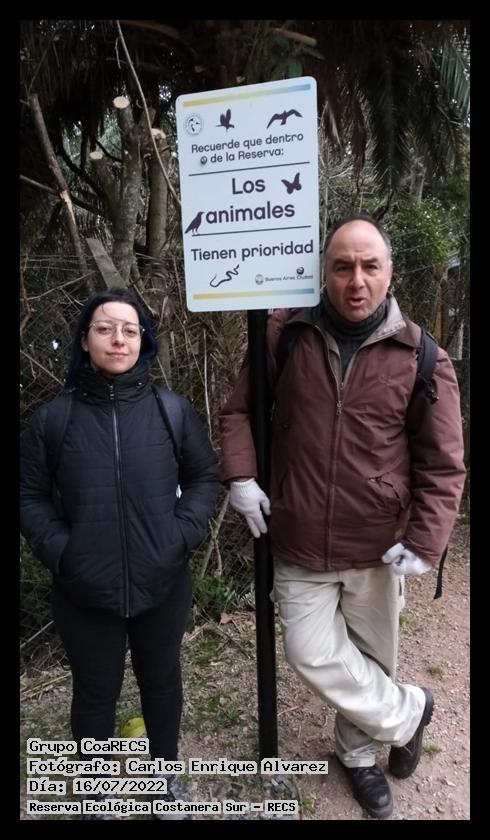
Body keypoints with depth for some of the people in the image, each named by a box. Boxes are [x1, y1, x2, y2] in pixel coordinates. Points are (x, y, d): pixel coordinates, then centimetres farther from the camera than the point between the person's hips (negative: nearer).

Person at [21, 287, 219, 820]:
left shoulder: (173, 410, -7)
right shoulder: (53, 418, -9)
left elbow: (205, 475, 3)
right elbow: (29, 494, 1)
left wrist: (185, 532, -9)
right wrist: (57, 548, -12)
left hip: (162, 585, 1)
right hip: (84, 592, -1)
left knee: (162, 681, 23)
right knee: (95, 693, 19)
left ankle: (166, 773, 51)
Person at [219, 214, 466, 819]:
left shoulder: (422, 358, -8)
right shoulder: (285, 336, -5)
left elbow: (442, 464, -3)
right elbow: (239, 409, 6)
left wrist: (426, 541, -12)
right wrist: (241, 477, -7)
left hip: (376, 549, 0)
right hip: (299, 546, 1)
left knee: (370, 658, 17)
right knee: (313, 655, 2)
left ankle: (357, 752, 47)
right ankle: (407, 711, 32)